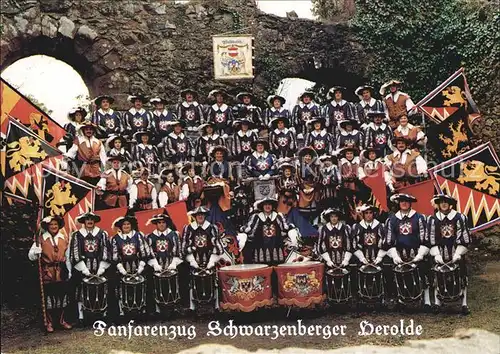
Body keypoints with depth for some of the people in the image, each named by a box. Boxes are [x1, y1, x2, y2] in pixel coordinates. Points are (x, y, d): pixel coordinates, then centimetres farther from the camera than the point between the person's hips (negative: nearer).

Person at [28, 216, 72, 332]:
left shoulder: (65, 238, 6)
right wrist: (36, 252, -30)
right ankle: (49, 322, 17)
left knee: (62, 295, 10)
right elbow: (31, 256, -9)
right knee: (48, 296, 3)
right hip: (47, 272, -3)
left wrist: (69, 270, 11)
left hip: (61, 271, 3)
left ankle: (61, 320, 26)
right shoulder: (41, 239, -5)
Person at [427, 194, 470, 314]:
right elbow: (431, 239, 0)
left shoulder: (460, 218, 0)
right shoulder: (432, 219, 2)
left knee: (462, 276, 1)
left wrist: (458, 253, -10)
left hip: (456, 252, 0)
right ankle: (437, 303, 10)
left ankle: (464, 304, 11)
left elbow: (464, 238, -2)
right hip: (440, 253, 0)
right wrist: (436, 254, -9)